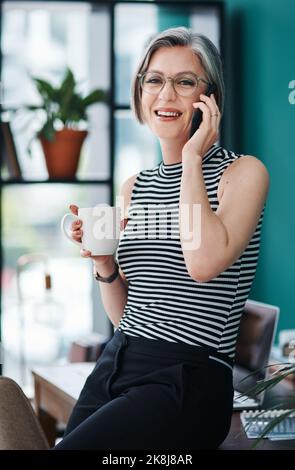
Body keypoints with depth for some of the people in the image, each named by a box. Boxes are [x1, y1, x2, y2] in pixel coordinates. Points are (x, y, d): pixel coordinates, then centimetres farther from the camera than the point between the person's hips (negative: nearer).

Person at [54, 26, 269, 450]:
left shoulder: (243, 172, -3)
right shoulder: (135, 187, 14)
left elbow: (204, 263, -24)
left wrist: (192, 157, -13)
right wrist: (104, 263, -2)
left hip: (187, 382, -6)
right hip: (113, 368, 6)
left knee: (71, 447, -22)